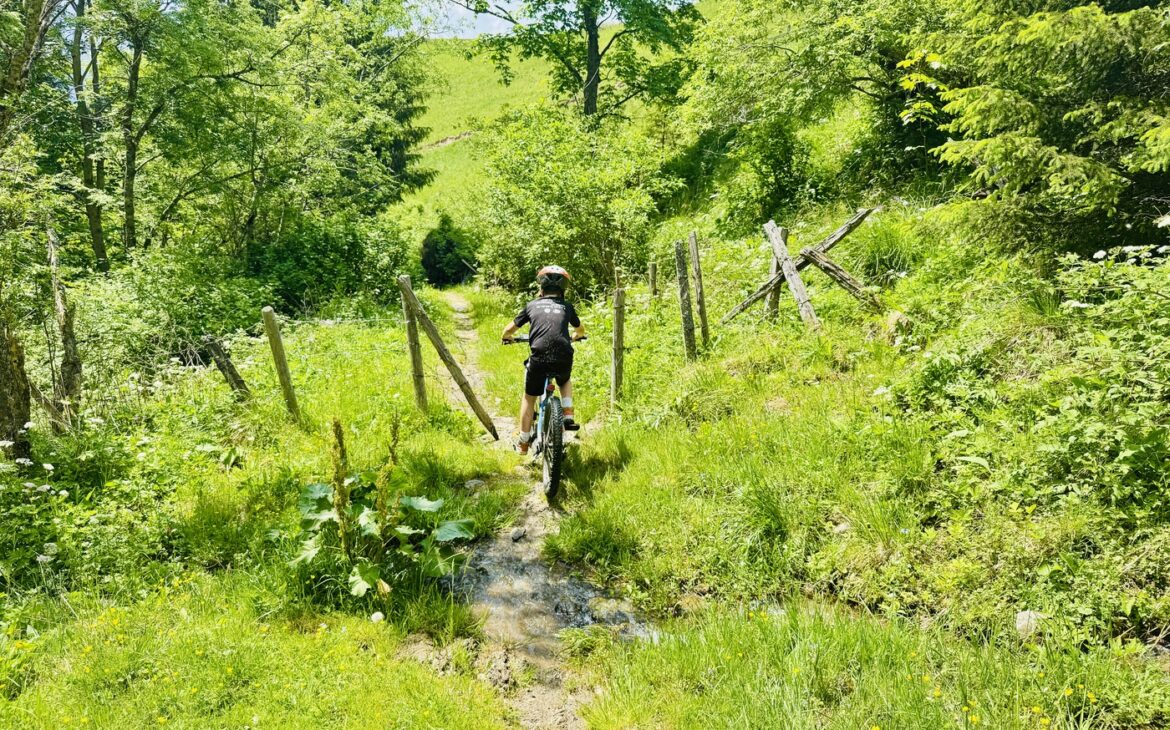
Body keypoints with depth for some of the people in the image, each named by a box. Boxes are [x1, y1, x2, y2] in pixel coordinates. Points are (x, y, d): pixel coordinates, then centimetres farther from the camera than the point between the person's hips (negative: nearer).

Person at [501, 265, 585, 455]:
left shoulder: (532, 305, 15)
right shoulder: (567, 307, 18)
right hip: (564, 359, 1)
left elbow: (508, 330, 21)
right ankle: (568, 415, 17)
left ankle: (523, 442, 26)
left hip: (539, 359, -1)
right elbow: (580, 330, 37)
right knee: (565, 382, 36)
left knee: (529, 398, 21)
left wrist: (508, 337, 44)